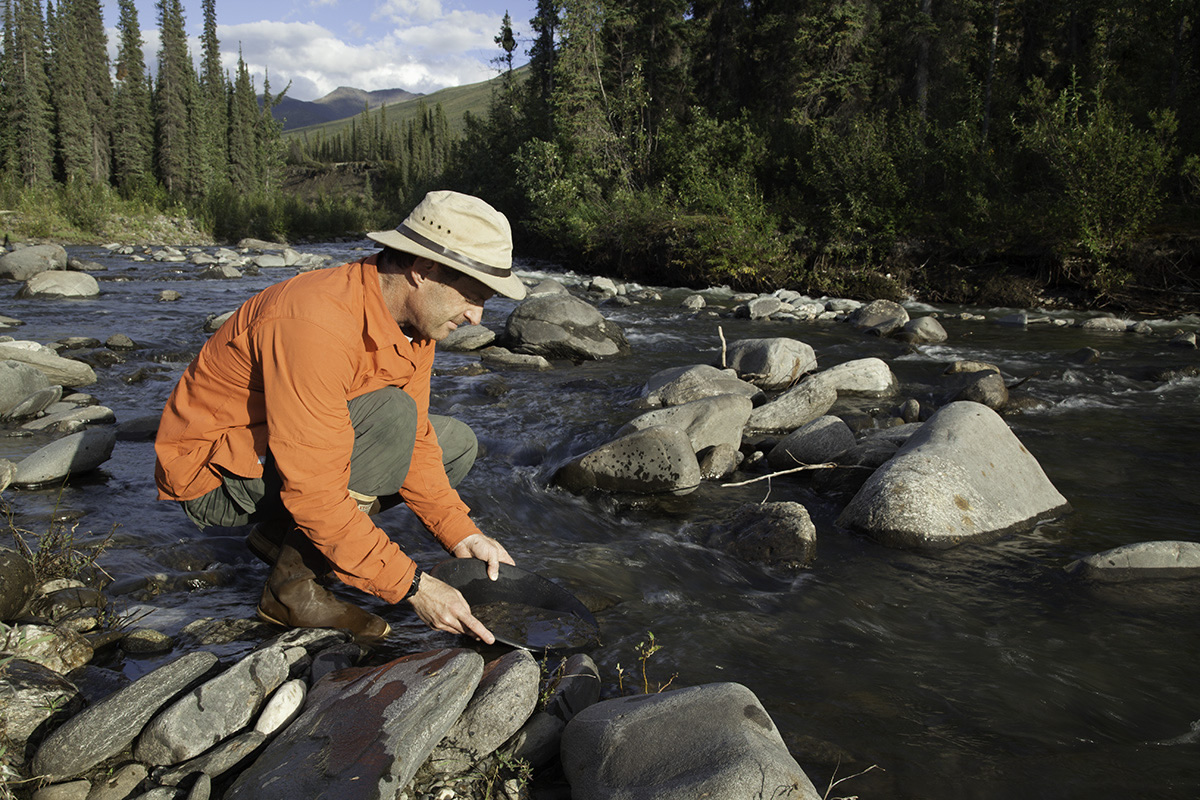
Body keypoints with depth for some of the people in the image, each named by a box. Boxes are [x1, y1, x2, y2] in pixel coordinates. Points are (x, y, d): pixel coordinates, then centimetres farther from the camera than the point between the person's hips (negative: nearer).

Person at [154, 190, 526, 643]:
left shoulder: (412, 315, -6)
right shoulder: (314, 325, -34)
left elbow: (415, 438, 2)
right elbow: (315, 494, -34)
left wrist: (460, 533, -8)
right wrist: (411, 585, -30)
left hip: (292, 448, 9)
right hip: (214, 470, -9)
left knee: (455, 445, 3)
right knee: (388, 415, -30)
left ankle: (281, 533, 5)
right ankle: (295, 583, -14)